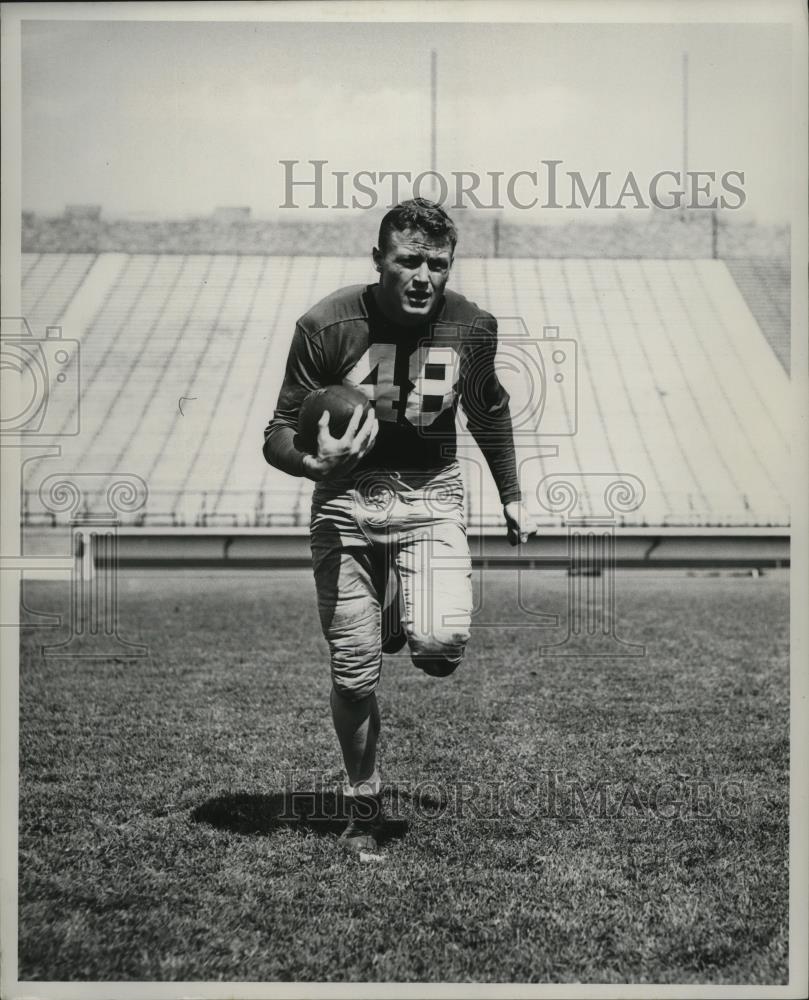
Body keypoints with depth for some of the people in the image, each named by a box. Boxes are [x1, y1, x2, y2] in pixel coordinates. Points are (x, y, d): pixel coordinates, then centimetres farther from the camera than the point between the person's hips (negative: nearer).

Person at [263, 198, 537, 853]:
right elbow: (279, 437, -9)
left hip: (430, 498, 1)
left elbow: (490, 412, 17)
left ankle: (409, 620, 16)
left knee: (442, 644, -24)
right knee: (353, 678, 1)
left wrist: (512, 497, 20)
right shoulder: (328, 325, -13)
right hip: (346, 504, -1)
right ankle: (363, 806, 27)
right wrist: (314, 463, -31)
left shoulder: (472, 325, -4)